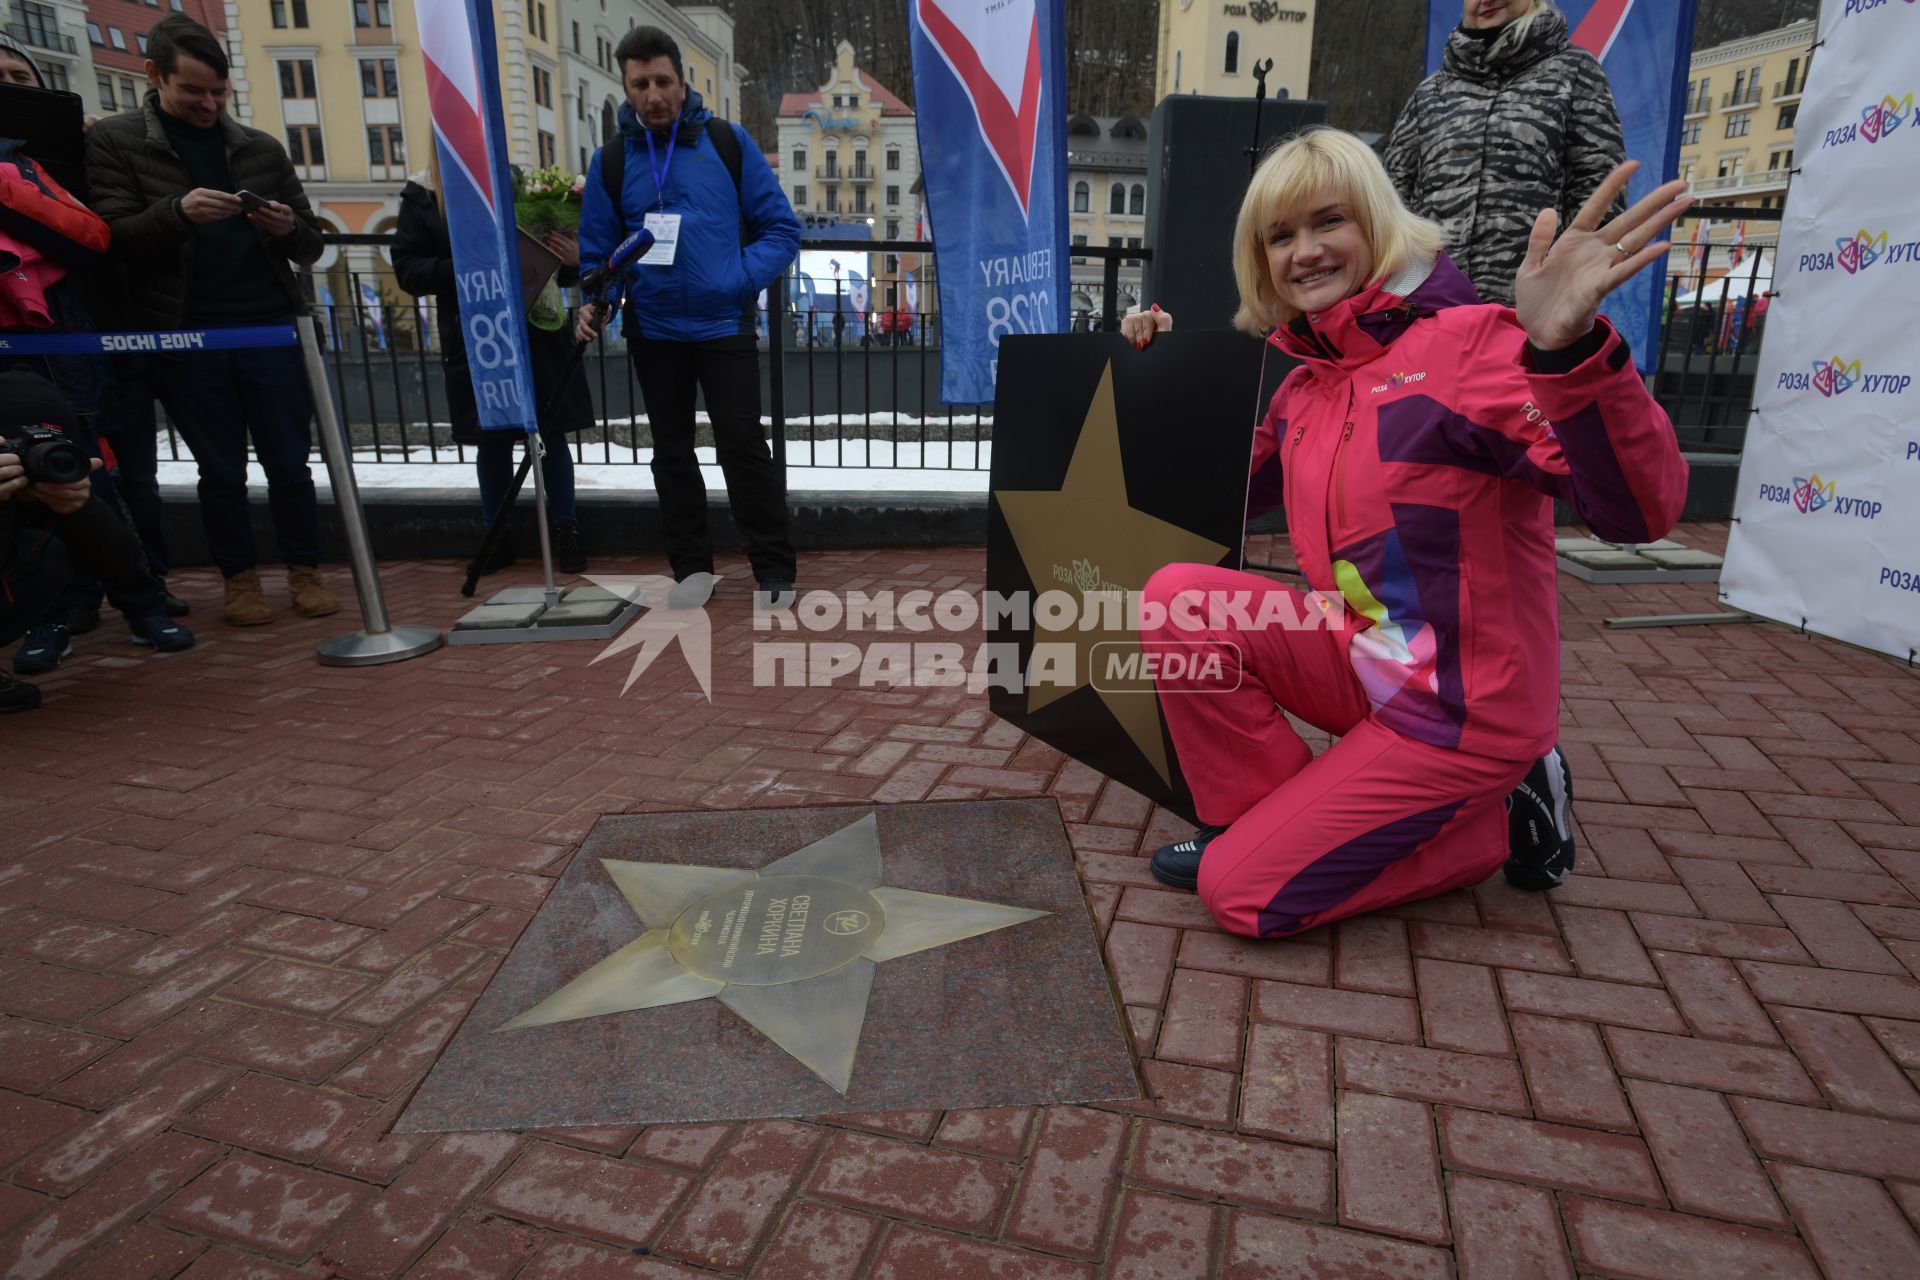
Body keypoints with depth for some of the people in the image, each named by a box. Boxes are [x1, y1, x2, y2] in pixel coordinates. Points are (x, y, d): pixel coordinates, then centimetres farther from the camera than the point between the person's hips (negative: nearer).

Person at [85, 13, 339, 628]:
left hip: (271, 329, 1)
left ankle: (305, 572, 14)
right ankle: (240, 578, 18)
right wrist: (176, 213, -21)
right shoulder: (114, 141, 5)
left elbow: (310, 246, 13)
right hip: (185, 338, -1)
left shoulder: (261, 148, 12)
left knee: (289, 462, 2)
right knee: (221, 469, 6)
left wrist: (288, 227, -11)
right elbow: (112, 238, -4)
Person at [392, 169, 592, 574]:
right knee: (491, 440, 9)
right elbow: (406, 269, 0)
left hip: (537, 331, 0)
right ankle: (496, 539, 23)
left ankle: (565, 531, 18)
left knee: (552, 433, 5)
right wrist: (460, 267, -15)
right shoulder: (421, 197, 2)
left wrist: (573, 260, -14)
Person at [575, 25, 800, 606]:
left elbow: (780, 228, -1)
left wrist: (741, 280, -16)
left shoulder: (729, 142, -2)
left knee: (742, 445, -7)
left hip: (724, 325, -3)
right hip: (652, 331, 3)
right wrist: (594, 303, -11)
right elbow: (598, 252, 8)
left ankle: (774, 571, 4)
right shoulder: (610, 160, 3)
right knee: (672, 450, 9)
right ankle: (692, 567, 22)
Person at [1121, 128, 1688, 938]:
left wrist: (1567, 349, -46)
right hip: (1358, 661, 7)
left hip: (1461, 709, -6)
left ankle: (1486, 824, 11)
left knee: (1242, 891, -8)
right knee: (1180, 598, -14)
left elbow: (1640, 510, -28)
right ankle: (1248, 820, 4)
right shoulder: (1306, 381, 6)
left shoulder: (1471, 340, -18)